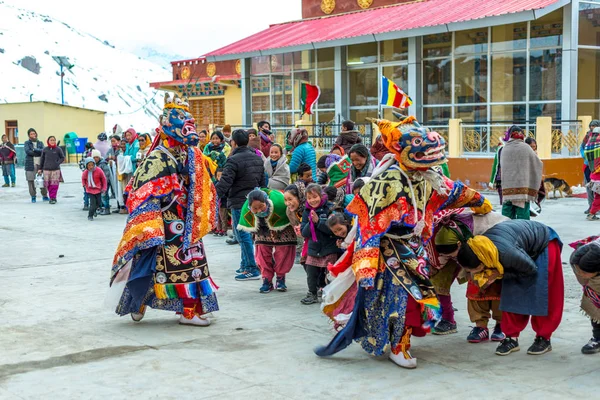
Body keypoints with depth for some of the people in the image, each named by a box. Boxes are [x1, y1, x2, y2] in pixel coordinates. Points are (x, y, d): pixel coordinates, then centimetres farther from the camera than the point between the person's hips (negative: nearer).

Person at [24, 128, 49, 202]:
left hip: (40, 164, 2)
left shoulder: (40, 143, 13)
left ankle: (45, 196, 13)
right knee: (31, 181, -1)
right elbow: (28, 151, -12)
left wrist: (34, 150, -15)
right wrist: (38, 152, -9)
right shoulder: (27, 143, 5)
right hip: (30, 165, -2)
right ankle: (33, 197, 10)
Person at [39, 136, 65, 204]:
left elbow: (62, 158, 8)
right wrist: (40, 169, 14)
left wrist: (58, 163, -8)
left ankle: (53, 198, 1)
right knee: (48, 185, 2)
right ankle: (51, 197, 13)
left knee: (54, 185, -5)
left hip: (56, 170, -2)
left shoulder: (58, 149, 0)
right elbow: (42, 159, 12)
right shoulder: (45, 149, 5)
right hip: (46, 169, 2)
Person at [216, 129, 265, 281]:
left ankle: (252, 269, -5)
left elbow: (224, 183, -21)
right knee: (245, 234, 17)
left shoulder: (233, 160, -14)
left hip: (239, 203, -8)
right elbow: (262, 182, 18)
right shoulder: (258, 159, 12)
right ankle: (245, 265, 23)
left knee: (243, 235, -4)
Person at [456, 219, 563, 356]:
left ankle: (543, 339, 8)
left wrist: (499, 274, -28)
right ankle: (512, 338, 6)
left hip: (543, 244, -6)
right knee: (511, 293, 0)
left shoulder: (506, 253, -45)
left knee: (542, 295, -5)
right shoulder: (479, 247, -24)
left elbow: (531, 269, -24)